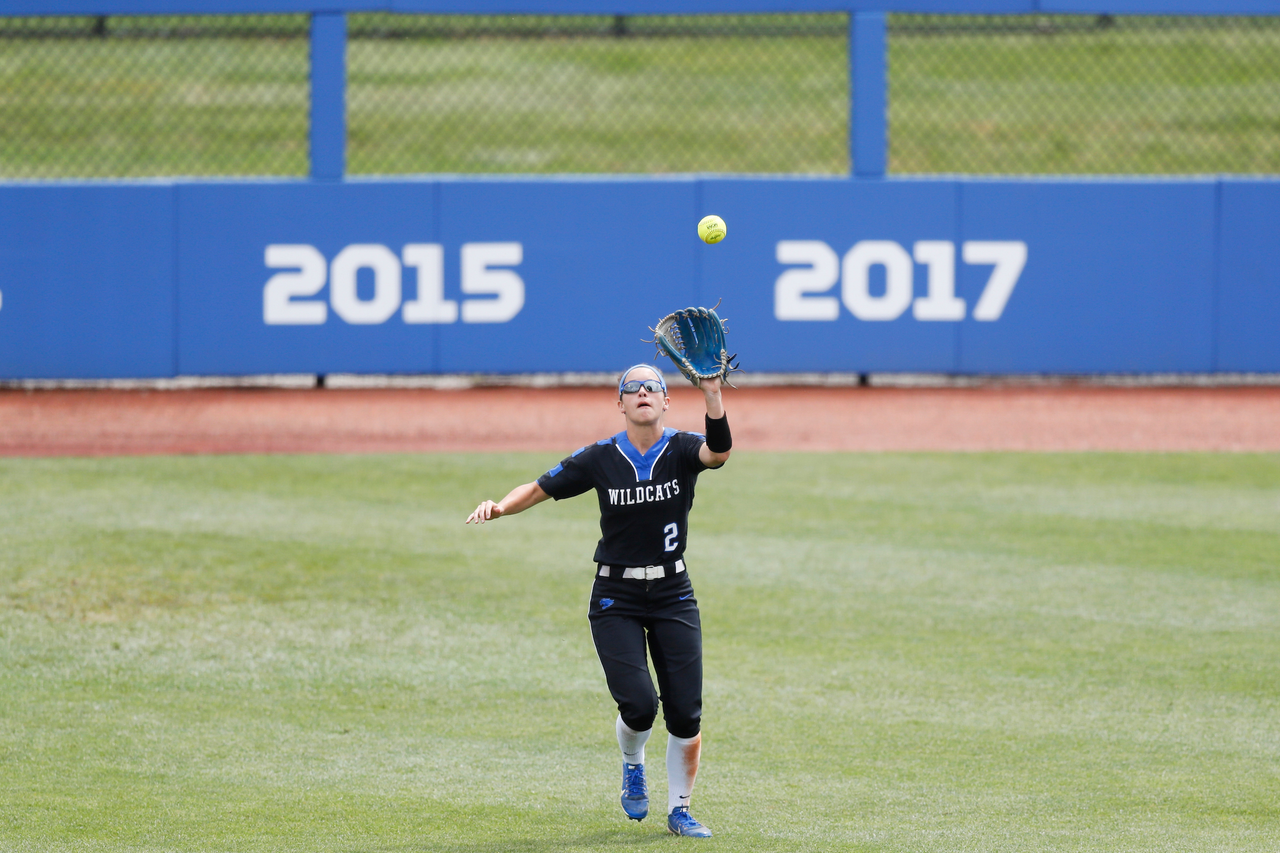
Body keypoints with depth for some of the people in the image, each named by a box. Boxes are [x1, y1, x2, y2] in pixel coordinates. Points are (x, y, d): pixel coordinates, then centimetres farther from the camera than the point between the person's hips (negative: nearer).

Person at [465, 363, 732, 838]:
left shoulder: (683, 450, -7)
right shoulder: (601, 459, -5)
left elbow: (718, 451, -29)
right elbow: (539, 489, -2)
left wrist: (712, 394, -43)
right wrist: (499, 508, -22)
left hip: (673, 595, 1)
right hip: (615, 598, -1)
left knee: (685, 711, -4)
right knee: (638, 704, -15)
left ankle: (679, 810, 16)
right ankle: (632, 767, 19)